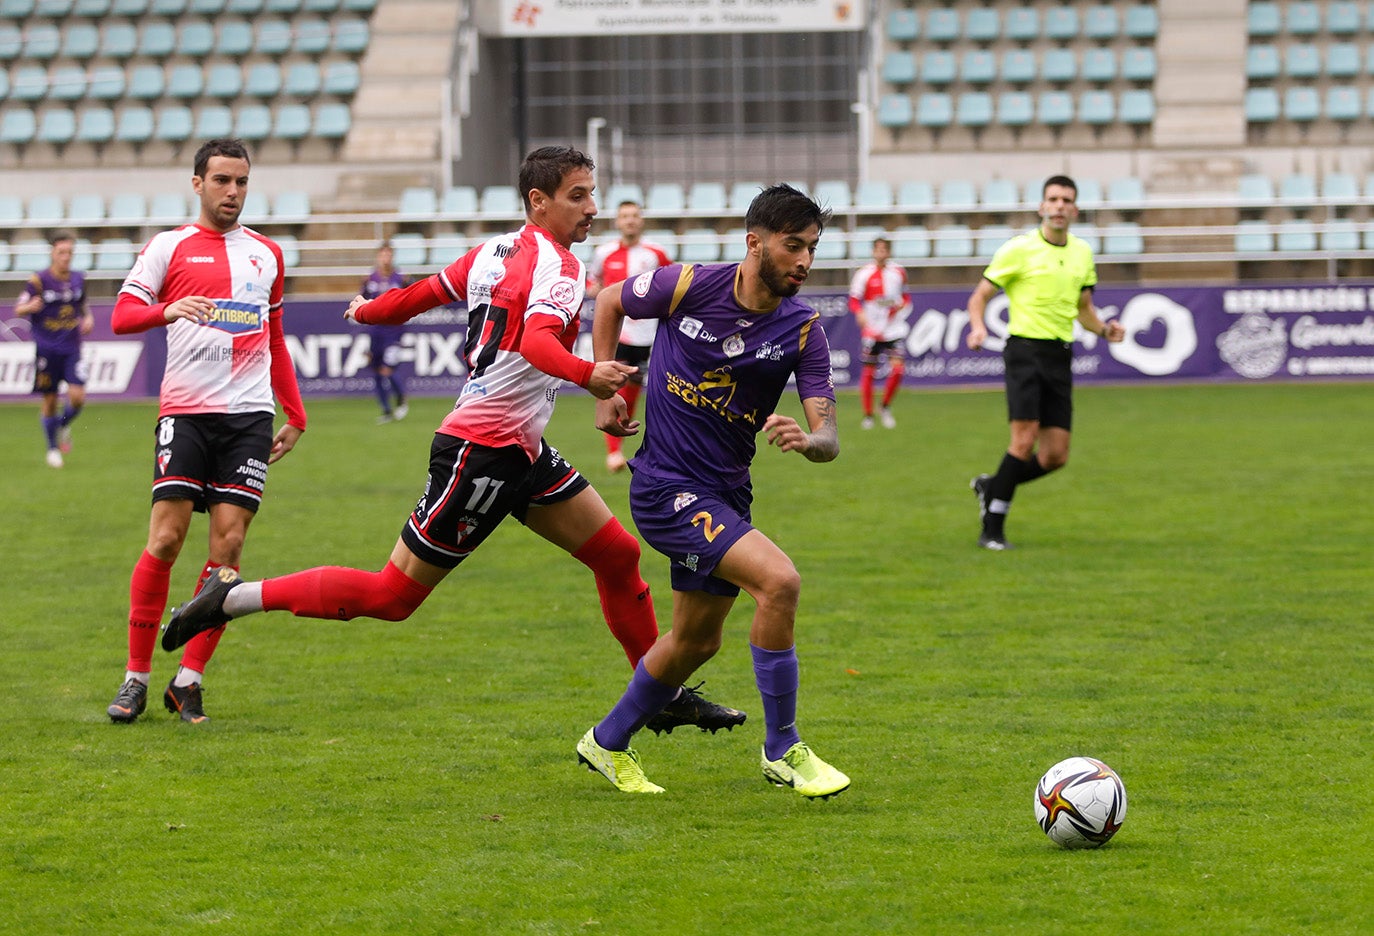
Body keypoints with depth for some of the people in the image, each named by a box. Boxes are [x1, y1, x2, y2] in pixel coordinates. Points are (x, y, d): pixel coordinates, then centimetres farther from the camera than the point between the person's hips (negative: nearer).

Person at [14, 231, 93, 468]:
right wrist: (31, 306, -27)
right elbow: (18, 309, -6)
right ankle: (53, 448, 22)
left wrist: (88, 318, 2)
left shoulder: (78, 279, 5)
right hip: (47, 349, -3)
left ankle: (64, 425, 20)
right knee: (50, 400, 4)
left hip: (72, 348, 3)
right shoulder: (39, 280, -7)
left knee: (78, 396, -13)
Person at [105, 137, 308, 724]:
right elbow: (121, 315, -4)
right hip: (185, 412, -3)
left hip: (249, 416, 3)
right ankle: (137, 677, 1)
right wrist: (166, 310, -24)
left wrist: (295, 417, 23)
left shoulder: (267, 254, 17)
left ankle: (188, 680, 0)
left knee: (228, 545, -6)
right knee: (165, 539, -10)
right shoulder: (170, 247, 5)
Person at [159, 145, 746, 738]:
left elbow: (425, 292, 23)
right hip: (482, 451, -10)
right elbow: (537, 340, -35)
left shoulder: (495, 250, 11)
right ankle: (234, 598, 2)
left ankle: (665, 695, 19)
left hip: (521, 451, 10)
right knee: (392, 595, -4)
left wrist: (368, 311, 42)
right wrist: (586, 375, -53)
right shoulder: (557, 264, -16)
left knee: (618, 555, 9)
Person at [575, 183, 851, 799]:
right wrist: (604, 390, 4)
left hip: (726, 493, 6)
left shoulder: (803, 329, -6)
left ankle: (608, 744, 40)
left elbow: (829, 438, -10)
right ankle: (782, 751, -11)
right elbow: (609, 302, 7)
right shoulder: (688, 286, -14)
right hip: (666, 487, -6)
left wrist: (807, 440, -33)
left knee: (697, 641, 18)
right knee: (778, 580, -23)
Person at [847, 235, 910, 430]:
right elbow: (854, 300, -7)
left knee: (897, 369, -12)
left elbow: (905, 297, 21)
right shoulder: (864, 273, -5)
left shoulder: (898, 272, 7)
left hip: (894, 330, 2)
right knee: (868, 372, 2)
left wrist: (902, 306, -2)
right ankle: (868, 414, 16)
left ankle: (886, 407, 10)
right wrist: (860, 313, -27)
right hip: (872, 331, -2)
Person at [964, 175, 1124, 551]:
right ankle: (993, 530, -7)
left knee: (1056, 456, 2)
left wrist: (1104, 329, 3)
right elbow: (980, 295, 0)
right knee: (1025, 441, -17)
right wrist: (978, 326, -20)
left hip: (1060, 357, 6)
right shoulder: (1019, 250, -4)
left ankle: (991, 487, 27)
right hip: (1026, 349, -6)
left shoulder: (1082, 252, 13)